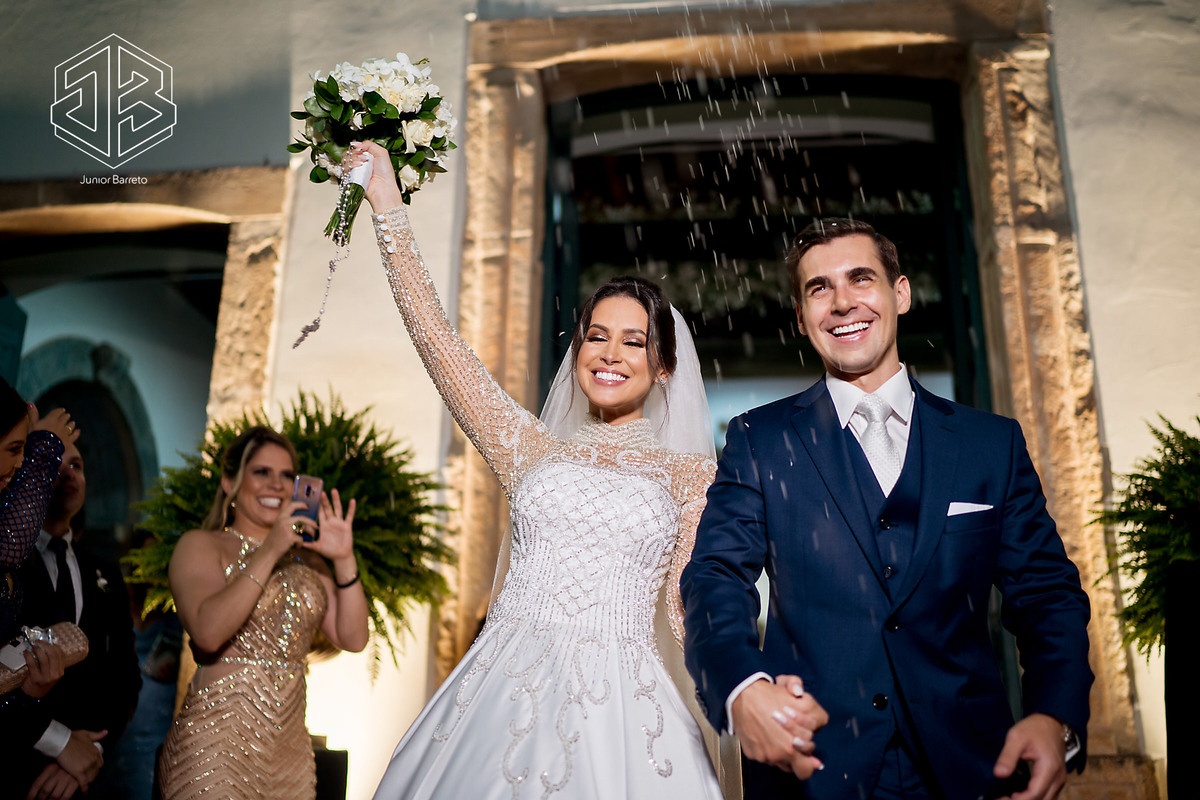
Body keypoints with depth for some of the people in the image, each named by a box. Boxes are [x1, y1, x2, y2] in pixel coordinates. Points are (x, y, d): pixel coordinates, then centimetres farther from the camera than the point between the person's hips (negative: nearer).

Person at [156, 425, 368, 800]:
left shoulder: (305, 557, 14)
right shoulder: (200, 545, 0)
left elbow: (353, 638, 4)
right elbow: (208, 632, -18)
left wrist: (344, 559, -6)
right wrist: (268, 552, -19)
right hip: (216, 740, -5)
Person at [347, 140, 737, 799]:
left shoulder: (691, 474, 6)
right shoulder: (533, 449, 9)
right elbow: (434, 335, 5)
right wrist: (387, 205, 2)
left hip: (620, 701, -1)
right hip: (506, 691, 2)